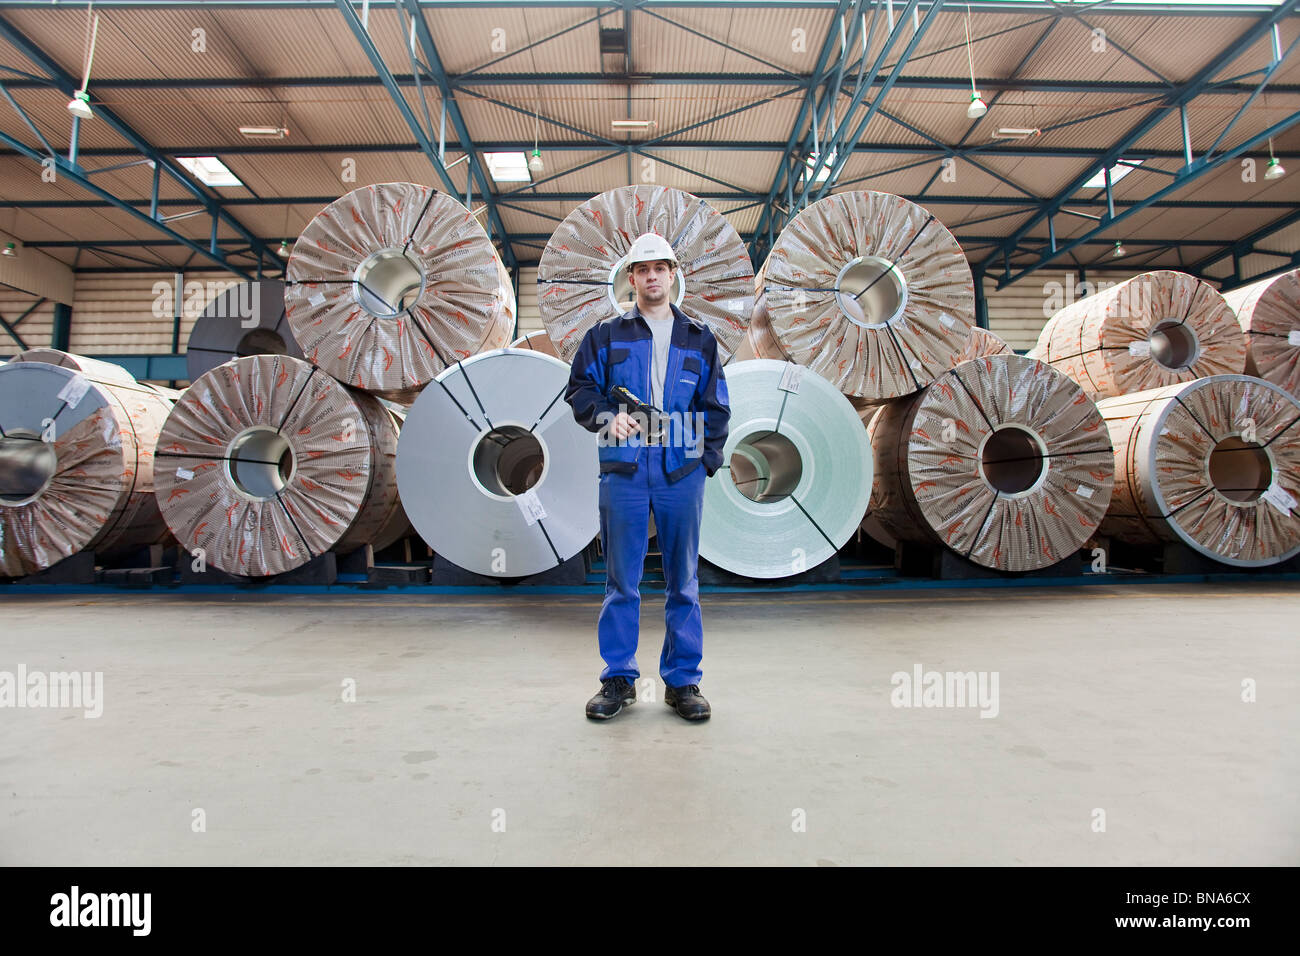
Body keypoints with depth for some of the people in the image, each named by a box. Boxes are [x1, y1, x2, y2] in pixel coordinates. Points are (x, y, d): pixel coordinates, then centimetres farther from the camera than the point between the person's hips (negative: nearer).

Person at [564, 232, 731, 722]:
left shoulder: (700, 339, 14)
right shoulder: (605, 335, 11)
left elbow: (715, 407, 13)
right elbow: (580, 389, 9)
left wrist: (708, 457, 2)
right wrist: (608, 416, -10)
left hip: (682, 474, 1)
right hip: (623, 473, -1)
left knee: (683, 582, 6)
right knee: (621, 582, 3)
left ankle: (683, 681, 18)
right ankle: (618, 680, 16)